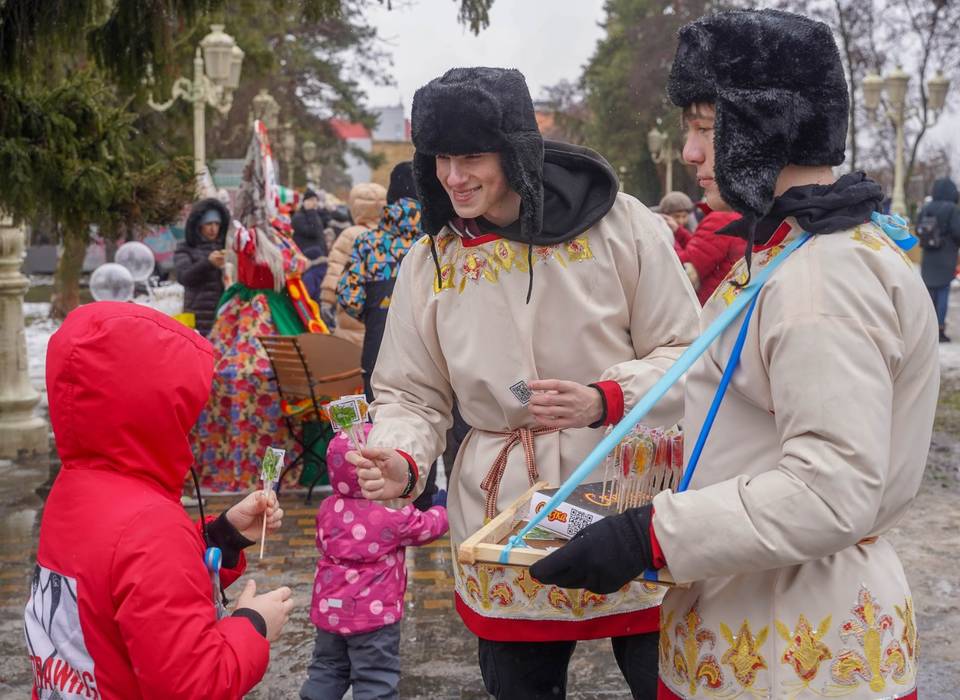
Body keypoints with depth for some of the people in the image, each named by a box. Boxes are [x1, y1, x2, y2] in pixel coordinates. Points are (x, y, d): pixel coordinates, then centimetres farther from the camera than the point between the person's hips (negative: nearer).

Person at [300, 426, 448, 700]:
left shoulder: (328, 508, -1)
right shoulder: (395, 515, -15)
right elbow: (428, 527, 3)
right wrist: (442, 507, 24)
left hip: (330, 608, 5)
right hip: (374, 614, -5)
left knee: (326, 671, 19)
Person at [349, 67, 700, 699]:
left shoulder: (620, 226, -8)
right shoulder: (431, 262, 1)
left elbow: (683, 354, -4)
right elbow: (412, 395, 6)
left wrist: (603, 402, -21)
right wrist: (402, 462, -15)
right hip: (507, 527, 2)